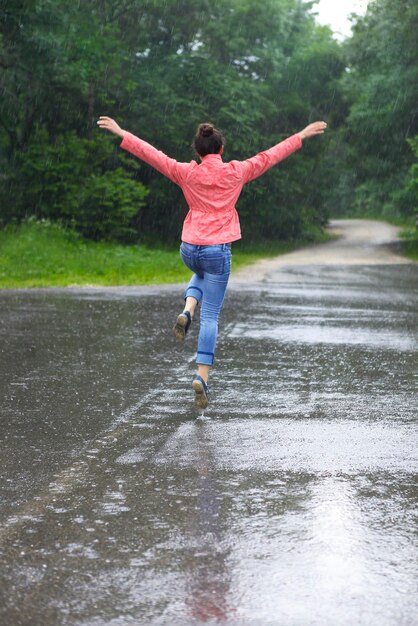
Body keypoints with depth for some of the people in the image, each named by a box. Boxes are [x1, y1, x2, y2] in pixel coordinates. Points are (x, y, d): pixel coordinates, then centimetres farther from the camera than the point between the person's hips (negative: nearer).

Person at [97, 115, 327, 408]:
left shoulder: (187, 173, -2)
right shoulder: (236, 172, -2)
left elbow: (153, 154, 2)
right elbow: (270, 156, 7)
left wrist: (121, 134, 11)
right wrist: (302, 135, 18)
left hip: (189, 249, 2)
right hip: (218, 250, -2)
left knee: (201, 273, 39)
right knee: (211, 317, 3)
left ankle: (187, 311, 10)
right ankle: (202, 376, -7)